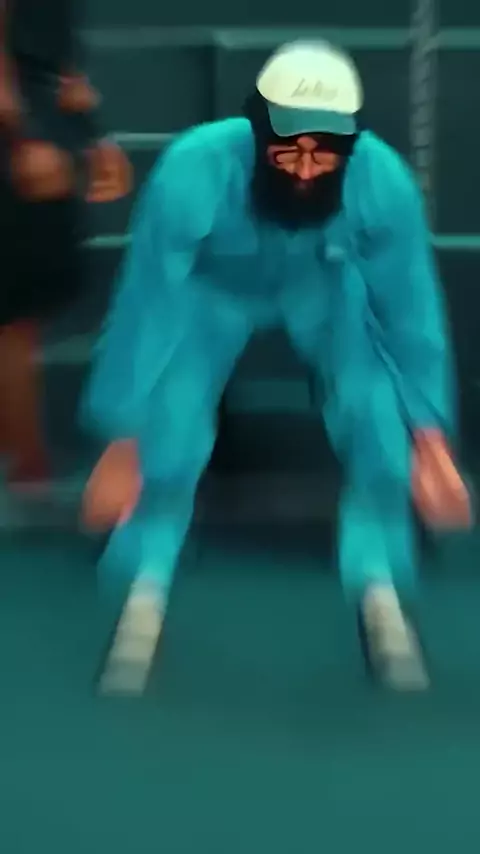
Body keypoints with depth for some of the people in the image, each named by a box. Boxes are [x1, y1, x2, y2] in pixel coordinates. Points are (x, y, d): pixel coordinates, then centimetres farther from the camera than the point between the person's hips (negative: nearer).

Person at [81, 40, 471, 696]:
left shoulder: (384, 181, -35)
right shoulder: (193, 171, -40)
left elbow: (412, 308, -22)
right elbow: (145, 302, -30)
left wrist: (431, 442, -19)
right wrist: (121, 442, -26)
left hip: (327, 285, 1)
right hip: (213, 286, -1)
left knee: (381, 418, -17)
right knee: (166, 430, -17)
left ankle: (382, 594, 4)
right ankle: (144, 601, 5)